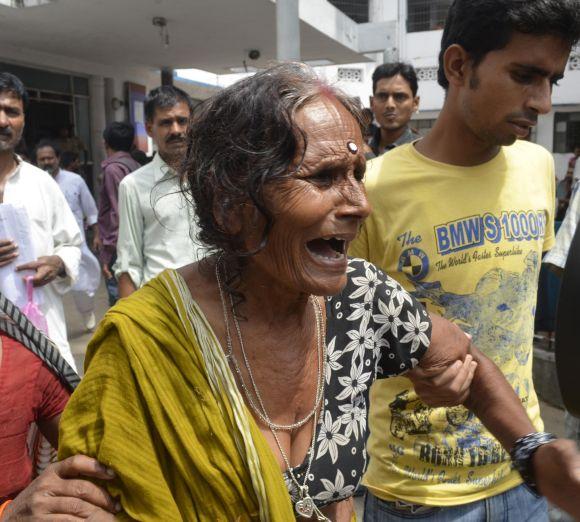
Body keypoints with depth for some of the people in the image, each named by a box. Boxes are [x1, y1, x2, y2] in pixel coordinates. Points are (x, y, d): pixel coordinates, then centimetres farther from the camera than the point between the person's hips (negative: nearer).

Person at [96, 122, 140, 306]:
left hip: (117, 248, -9)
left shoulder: (113, 168, -11)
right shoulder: (135, 166, 12)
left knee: (118, 299, -5)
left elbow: (118, 212, -18)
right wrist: (101, 234, 23)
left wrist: (109, 252, -17)